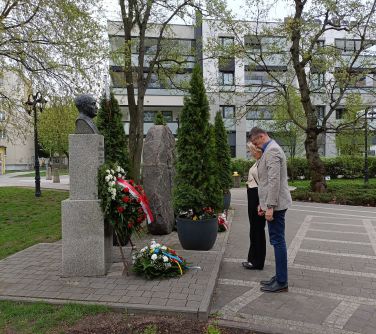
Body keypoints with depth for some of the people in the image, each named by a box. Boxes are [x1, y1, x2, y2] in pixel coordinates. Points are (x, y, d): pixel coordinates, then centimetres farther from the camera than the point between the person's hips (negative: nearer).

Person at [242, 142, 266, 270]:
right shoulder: (258, 162, 13)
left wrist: (261, 204, -21)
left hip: (258, 197, -10)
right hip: (253, 197, 10)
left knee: (257, 230, 1)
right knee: (254, 229, 17)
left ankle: (258, 262, 14)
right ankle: (253, 258, 30)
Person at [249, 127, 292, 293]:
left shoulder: (272, 151, -15)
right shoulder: (270, 150, 18)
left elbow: (274, 181, -22)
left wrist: (270, 206, -23)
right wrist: (263, 203, 21)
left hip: (275, 204, -10)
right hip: (272, 204, 10)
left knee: (278, 241, -3)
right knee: (277, 241, 14)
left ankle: (282, 282, 6)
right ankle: (279, 277, 25)